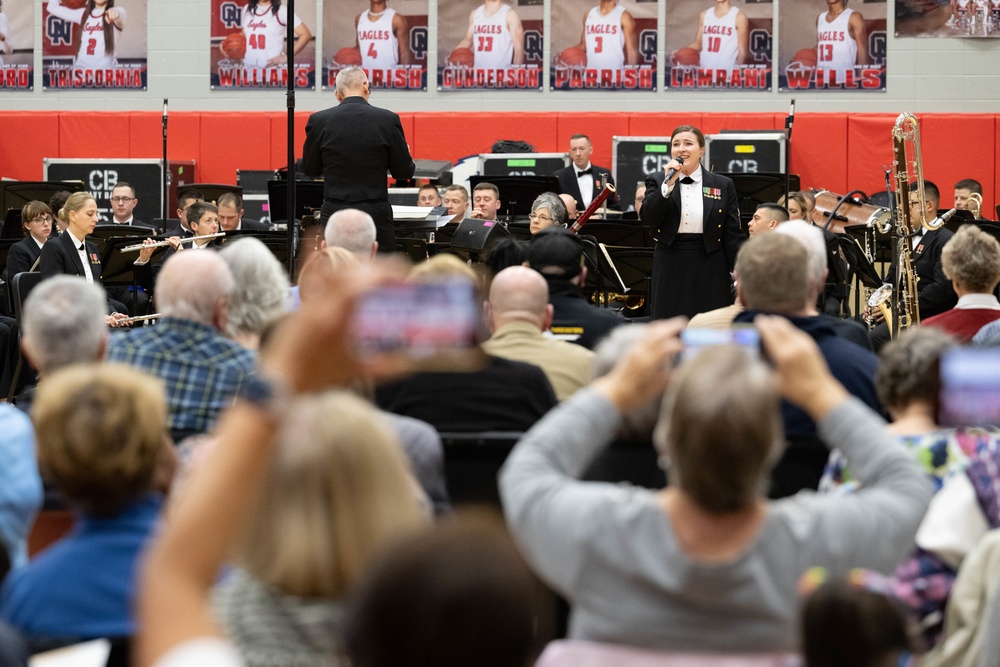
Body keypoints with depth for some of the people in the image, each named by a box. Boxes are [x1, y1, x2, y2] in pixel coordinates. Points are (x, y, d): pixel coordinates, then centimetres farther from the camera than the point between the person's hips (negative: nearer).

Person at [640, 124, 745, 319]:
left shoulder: (723, 185, 6)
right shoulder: (657, 181, 7)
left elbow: (733, 235, 4)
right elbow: (648, 218, -10)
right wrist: (668, 184, -18)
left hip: (710, 270, 0)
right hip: (670, 271, 0)